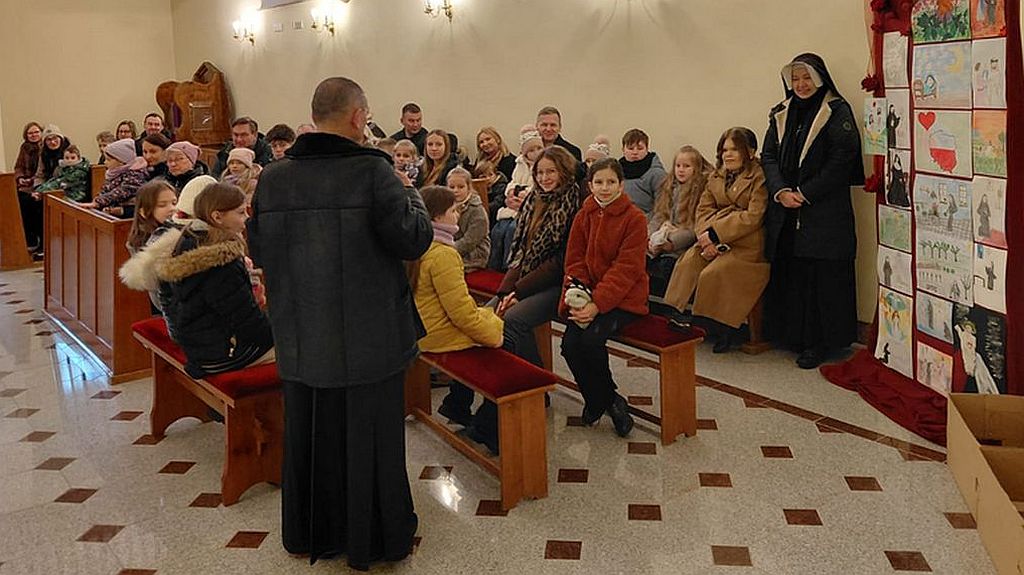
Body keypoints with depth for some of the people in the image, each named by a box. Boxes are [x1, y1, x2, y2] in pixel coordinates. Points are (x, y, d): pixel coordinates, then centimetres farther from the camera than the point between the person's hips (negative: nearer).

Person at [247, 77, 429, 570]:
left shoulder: (272, 178, -1)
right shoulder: (372, 171, -16)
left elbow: (258, 252, 7)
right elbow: (414, 240, -15)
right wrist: (408, 191, 2)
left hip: (301, 340, 5)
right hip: (367, 339, -4)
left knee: (308, 436, 19)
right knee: (367, 440, 10)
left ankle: (308, 534, 35)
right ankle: (370, 538, 25)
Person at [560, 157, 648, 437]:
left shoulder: (634, 218, -6)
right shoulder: (583, 216, 10)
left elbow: (626, 269, -13)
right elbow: (574, 261, 7)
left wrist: (597, 304, -23)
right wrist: (577, 295, -12)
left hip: (623, 298, -4)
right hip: (586, 297, 5)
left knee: (591, 339, -29)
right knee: (570, 343, -20)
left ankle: (600, 401, -1)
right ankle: (609, 402, 2)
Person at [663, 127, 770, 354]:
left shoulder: (760, 177, -6)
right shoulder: (716, 176, 17)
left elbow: (753, 217, -14)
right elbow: (704, 208, 9)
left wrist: (715, 234, -16)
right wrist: (705, 237, -11)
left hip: (746, 243, -6)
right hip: (715, 239, 6)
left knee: (713, 273, -24)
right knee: (687, 263, -18)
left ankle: (721, 329, -10)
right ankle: (677, 315, -17)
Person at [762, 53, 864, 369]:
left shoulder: (837, 112, -3)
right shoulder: (781, 114, 15)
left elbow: (842, 161, -11)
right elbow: (769, 156, 9)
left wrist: (805, 194, -15)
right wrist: (781, 191, -8)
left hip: (824, 215, -5)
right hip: (785, 213, 5)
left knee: (822, 278, -2)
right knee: (789, 275, 7)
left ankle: (820, 342, 7)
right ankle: (793, 335, 18)